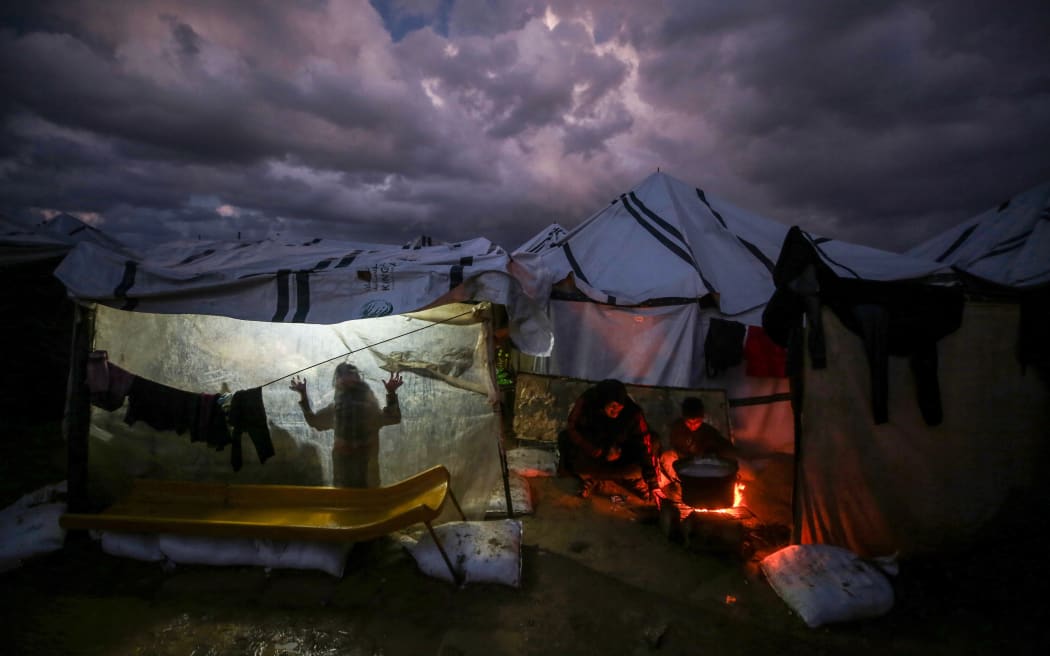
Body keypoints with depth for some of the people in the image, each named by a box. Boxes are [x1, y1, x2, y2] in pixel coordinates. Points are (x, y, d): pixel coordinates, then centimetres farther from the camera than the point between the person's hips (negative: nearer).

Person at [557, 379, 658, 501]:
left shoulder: (633, 412, -28)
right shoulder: (586, 402, -27)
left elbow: (645, 446, -26)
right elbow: (572, 429, -19)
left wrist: (653, 486, -27)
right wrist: (601, 453, -25)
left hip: (620, 454, -1)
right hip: (592, 448, 1)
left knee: (639, 467, -29)